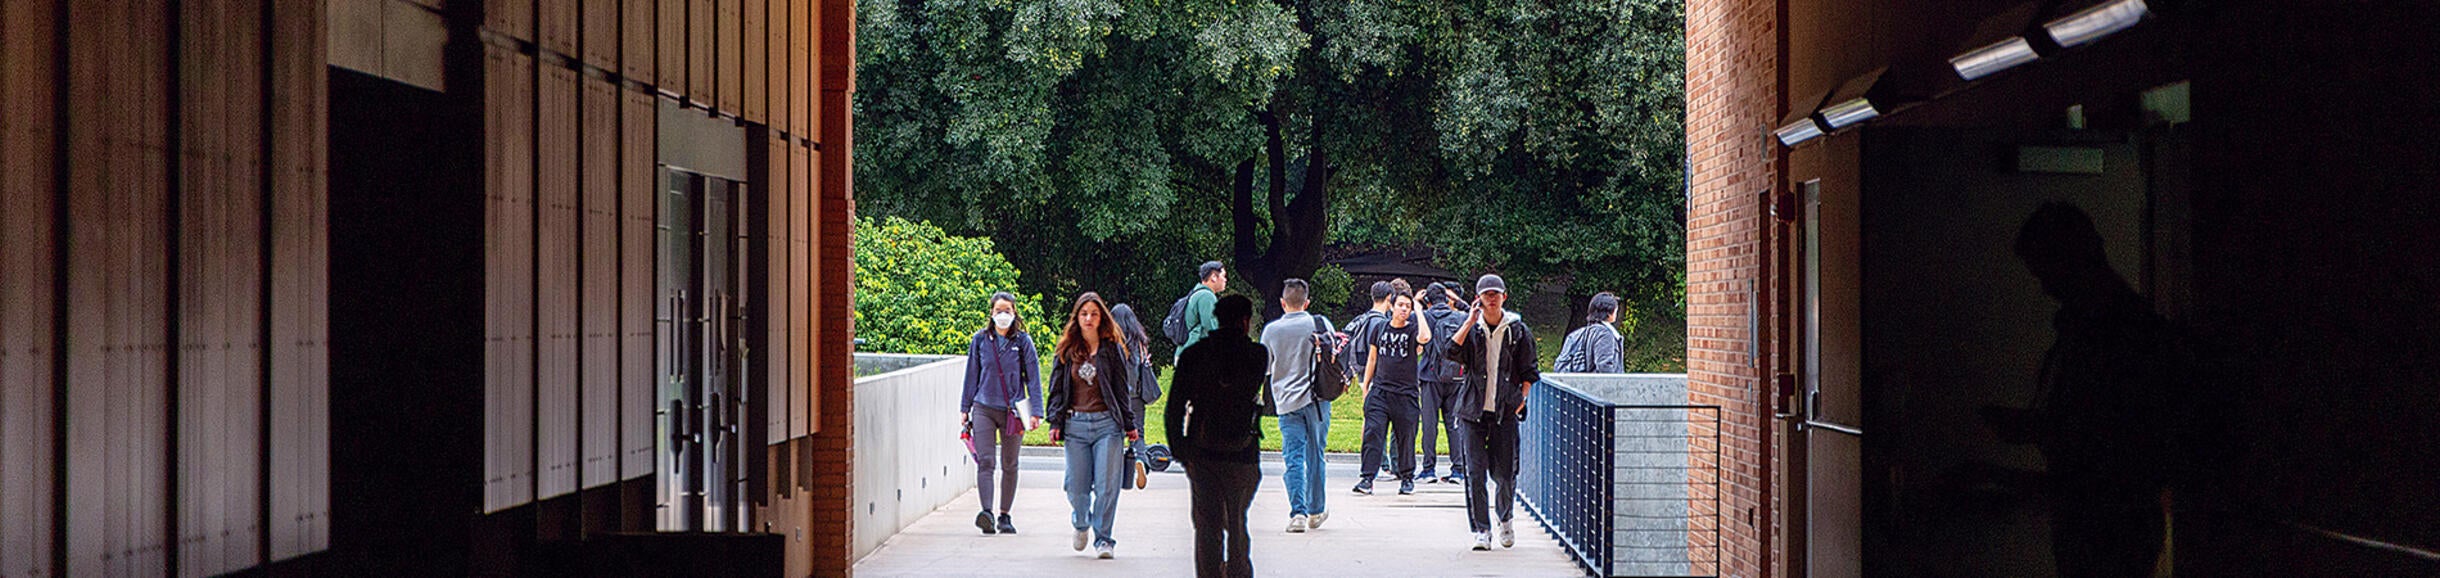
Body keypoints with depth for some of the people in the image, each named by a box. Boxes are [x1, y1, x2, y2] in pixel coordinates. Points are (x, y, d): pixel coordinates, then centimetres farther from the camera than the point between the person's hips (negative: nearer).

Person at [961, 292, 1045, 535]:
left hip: (1012, 411, 0)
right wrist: (965, 408, 13)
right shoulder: (980, 340, 5)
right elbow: (972, 375, 12)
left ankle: (1004, 516, 18)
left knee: (1009, 465, 8)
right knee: (985, 461, -13)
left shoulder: (1023, 341, 1)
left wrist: (1036, 412, -5)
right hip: (984, 409, 0)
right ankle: (987, 512, -24)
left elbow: (1033, 377, 1)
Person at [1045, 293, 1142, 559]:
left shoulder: (1113, 349, 6)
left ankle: (1103, 538, 3)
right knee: (1077, 487, 2)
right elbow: (1057, 390, 11)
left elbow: (1121, 390, 7)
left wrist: (1129, 424, 5)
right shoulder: (1065, 352, 9)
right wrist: (1055, 423, 2)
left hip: (1107, 423, -1)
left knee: (1106, 485, -7)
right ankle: (1081, 523, 32)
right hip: (1075, 424, 1)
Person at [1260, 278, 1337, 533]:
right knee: (1315, 455, 12)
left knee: (1294, 458, -1)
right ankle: (1316, 511, 22)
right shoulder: (1320, 324, -3)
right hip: (1316, 398, 0)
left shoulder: (1271, 330, -1)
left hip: (1286, 401, 0)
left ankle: (1298, 512, -14)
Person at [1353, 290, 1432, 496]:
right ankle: (1367, 479, -9)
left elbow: (1425, 337, -25)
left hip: (1405, 393, -2)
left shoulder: (1412, 330, 0)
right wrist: (1365, 387, 15)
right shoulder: (1380, 328, 10)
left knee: (1406, 437, 6)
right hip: (1379, 390, 2)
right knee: (1372, 433, -9)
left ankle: (1407, 478, 20)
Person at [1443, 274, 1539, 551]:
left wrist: (1521, 400, 2)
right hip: (1474, 410, 0)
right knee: (1475, 472, -5)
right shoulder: (1471, 328, 6)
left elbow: (1529, 371, 11)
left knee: (1505, 473, 1)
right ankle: (1481, 530, 2)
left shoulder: (1518, 330, 6)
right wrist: (1470, 322, -13)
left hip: (1505, 412, 0)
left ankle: (1505, 519, 27)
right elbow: (1452, 352, -13)